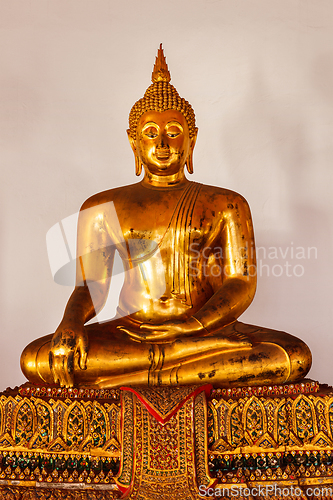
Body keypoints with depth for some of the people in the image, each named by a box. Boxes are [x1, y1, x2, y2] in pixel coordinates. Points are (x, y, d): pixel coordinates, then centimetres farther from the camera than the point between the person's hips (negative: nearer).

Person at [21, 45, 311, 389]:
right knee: (35, 360, -24)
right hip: (130, 331, 1)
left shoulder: (225, 205, 7)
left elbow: (241, 283, 0)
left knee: (295, 356, -26)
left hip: (207, 331, 0)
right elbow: (90, 286, 5)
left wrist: (194, 326, -18)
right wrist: (71, 322, -18)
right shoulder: (102, 208, 10)